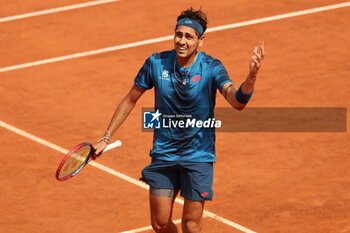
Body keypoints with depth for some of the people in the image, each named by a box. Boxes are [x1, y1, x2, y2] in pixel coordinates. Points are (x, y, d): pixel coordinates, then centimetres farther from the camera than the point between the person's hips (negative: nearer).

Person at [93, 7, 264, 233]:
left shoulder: (211, 68, -15)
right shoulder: (156, 63, -8)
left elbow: (237, 101, -32)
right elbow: (130, 100, 6)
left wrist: (252, 75, -52)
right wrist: (106, 138, 6)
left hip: (198, 157, -2)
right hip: (163, 153, 3)